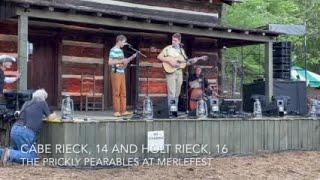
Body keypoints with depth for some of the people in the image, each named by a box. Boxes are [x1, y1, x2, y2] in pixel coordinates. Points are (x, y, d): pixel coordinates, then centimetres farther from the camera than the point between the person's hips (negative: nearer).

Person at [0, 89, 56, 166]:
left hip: (14, 129, 7)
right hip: (25, 132, -7)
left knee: (18, 151, 23)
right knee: (32, 157, -5)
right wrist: (54, 115, 37)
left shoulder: (26, 103, 23)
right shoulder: (42, 103, 7)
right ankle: (10, 154, -22)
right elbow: (50, 117, 16)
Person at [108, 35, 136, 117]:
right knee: (116, 93, -6)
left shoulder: (121, 51, 18)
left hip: (122, 73, 8)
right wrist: (121, 61, -15)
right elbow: (110, 62, -16)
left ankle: (123, 111, 7)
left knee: (123, 93, 5)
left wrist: (131, 58, 13)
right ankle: (116, 111, -2)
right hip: (116, 73, -8)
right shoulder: (113, 50, -7)